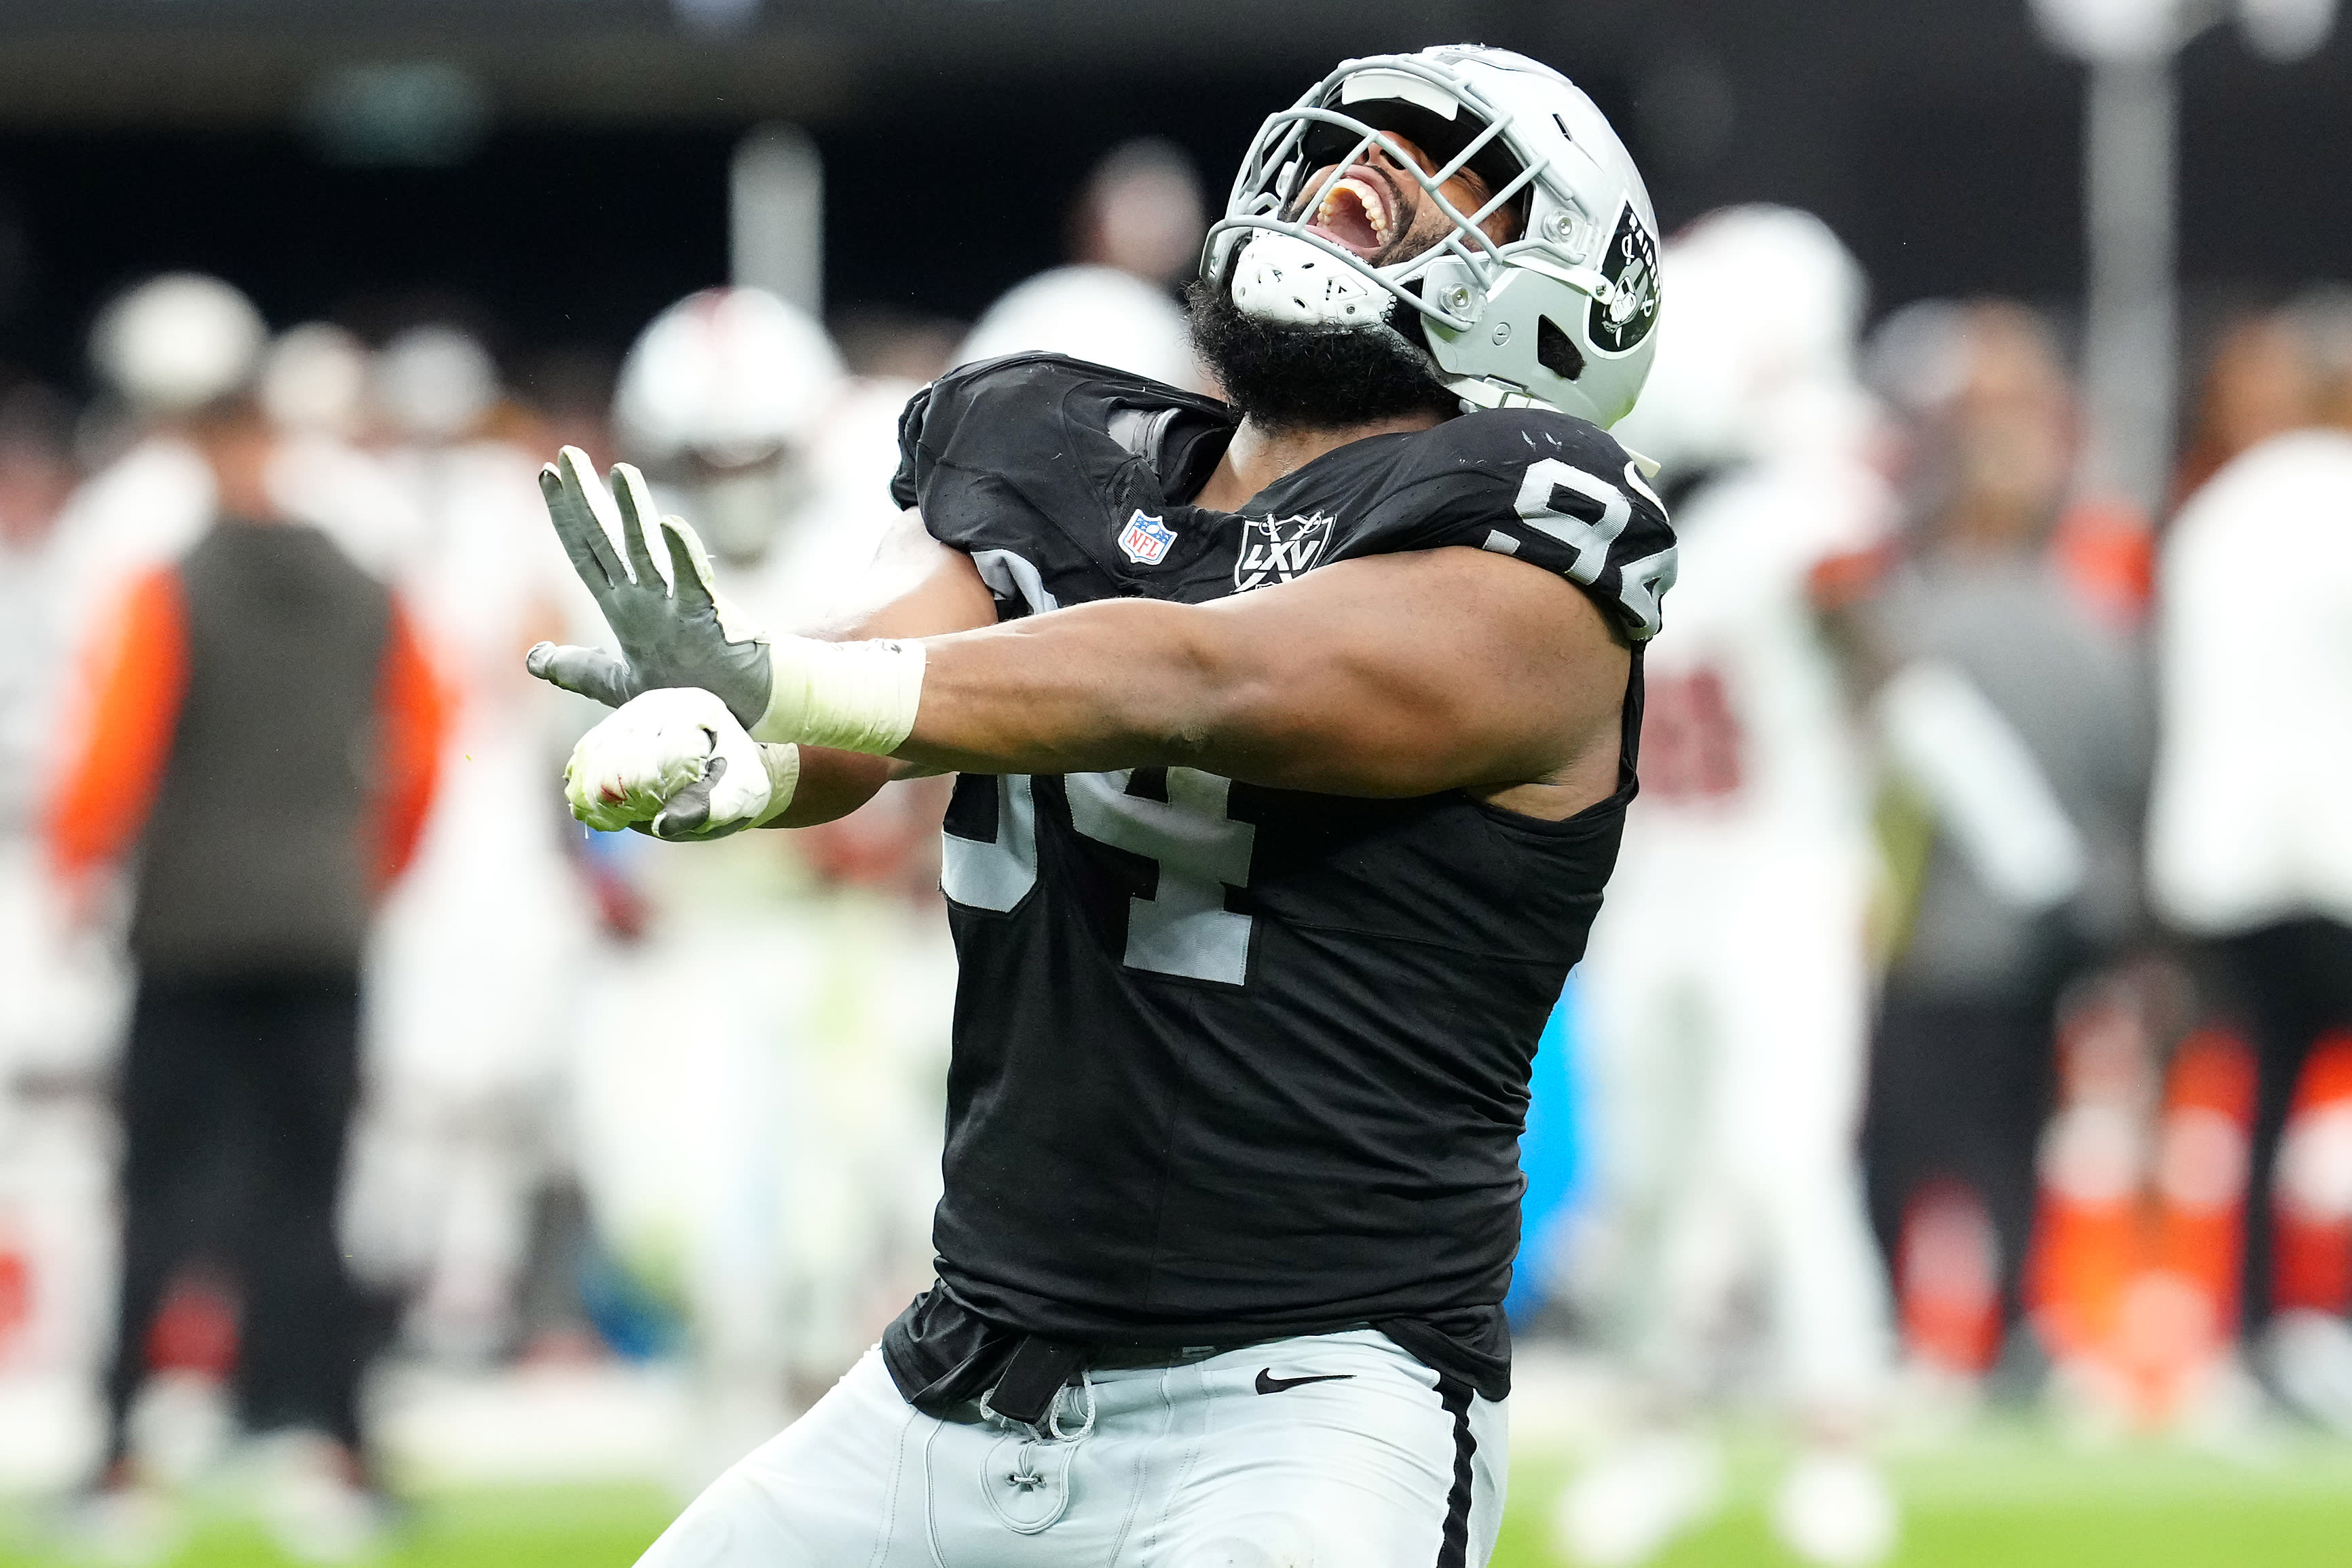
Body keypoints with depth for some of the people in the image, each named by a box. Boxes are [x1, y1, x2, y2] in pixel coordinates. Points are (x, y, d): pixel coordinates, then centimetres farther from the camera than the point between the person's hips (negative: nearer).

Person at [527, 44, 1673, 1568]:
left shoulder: (1513, 557, -6)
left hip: (1298, 1421, -6)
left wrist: (790, 685, -37)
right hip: (963, 1381, 6)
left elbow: (1190, 686, -22)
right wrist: (698, 743, -30)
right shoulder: (1065, 471, 11)